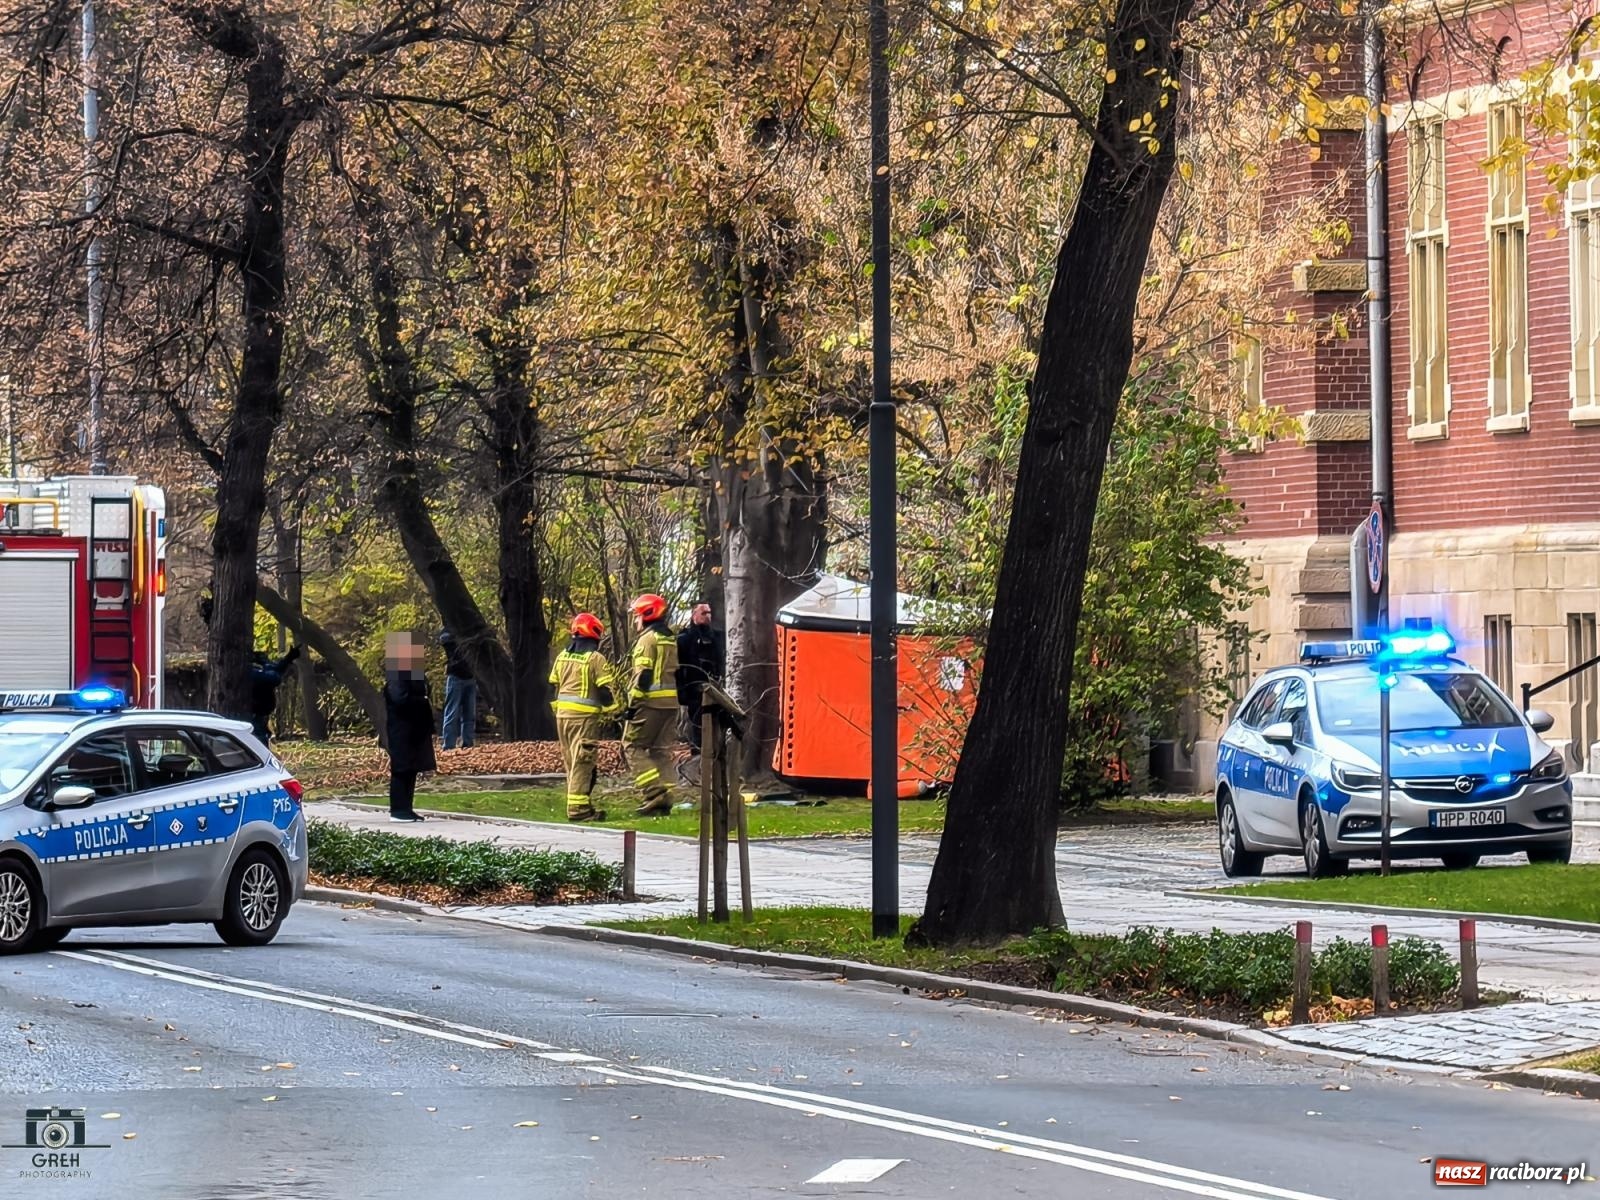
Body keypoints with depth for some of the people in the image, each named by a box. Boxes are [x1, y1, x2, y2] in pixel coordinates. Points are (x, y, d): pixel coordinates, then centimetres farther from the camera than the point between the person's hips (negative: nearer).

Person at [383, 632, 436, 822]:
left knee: (411, 770, 10)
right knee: (401, 770, -6)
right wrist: (424, 702, -14)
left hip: (416, 732, 9)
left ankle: (406, 808, 15)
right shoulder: (396, 676, -14)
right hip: (402, 733, -9)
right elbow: (401, 700, -25)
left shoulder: (417, 675, 15)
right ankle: (398, 810, -3)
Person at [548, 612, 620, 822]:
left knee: (571, 761, 13)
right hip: (585, 716, -7)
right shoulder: (595, 659, -9)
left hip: (563, 714, 7)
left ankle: (581, 804, 19)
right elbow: (606, 690, -11)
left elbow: (553, 687, 16)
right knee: (582, 763, -6)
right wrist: (613, 709, 5)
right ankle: (578, 807, -10)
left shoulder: (562, 657, 12)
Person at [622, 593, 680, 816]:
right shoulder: (671, 640, 17)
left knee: (633, 747, -4)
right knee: (661, 750, 10)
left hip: (650, 703, -8)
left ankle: (655, 792, -16)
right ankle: (665, 799, 6)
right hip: (670, 703, 8)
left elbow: (643, 675, -16)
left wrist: (633, 703, -16)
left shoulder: (648, 639, -9)